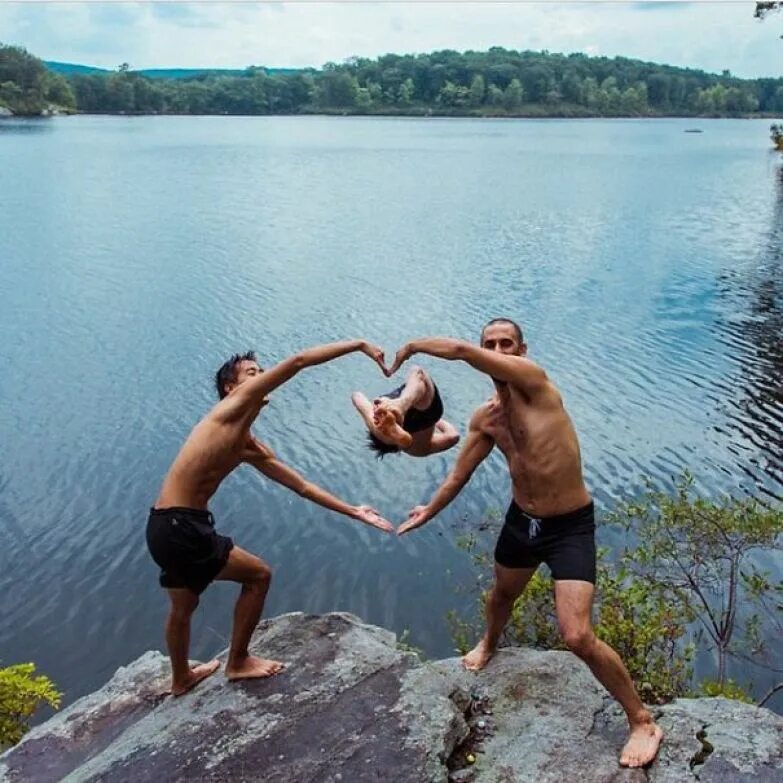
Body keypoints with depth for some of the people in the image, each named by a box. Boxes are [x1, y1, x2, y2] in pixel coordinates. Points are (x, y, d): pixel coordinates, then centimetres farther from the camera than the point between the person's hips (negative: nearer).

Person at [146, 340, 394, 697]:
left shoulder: (250, 448, 16)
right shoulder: (234, 405, -9)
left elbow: (301, 486, 19)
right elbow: (298, 361, -16)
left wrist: (352, 511, 18)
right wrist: (359, 344, -13)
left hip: (168, 525, 10)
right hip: (179, 527, -10)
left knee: (183, 606, 28)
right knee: (258, 575, 6)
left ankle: (182, 678, 51)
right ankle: (238, 662, 23)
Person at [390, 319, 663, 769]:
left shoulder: (534, 380, -21)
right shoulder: (485, 418, 0)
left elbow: (460, 351, -31)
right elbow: (461, 473, 15)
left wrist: (413, 346, -15)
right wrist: (430, 511, 24)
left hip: (571, 527, -7)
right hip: (521, 521, 7)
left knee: (579, 638, -15)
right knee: (501, 596, 31)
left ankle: (643, 722, 6)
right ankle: (490, 643, 67)